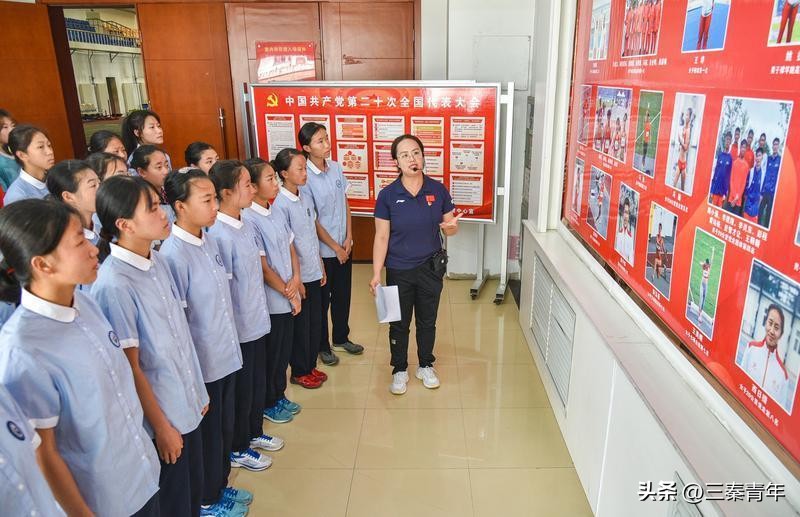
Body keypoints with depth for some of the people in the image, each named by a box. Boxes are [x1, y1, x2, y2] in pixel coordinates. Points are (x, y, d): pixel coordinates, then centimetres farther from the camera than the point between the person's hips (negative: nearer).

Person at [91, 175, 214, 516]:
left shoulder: (157, 261, 0)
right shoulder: (114, 284, -22)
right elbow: (130, 367, -17)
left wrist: (198, 390, 13)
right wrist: (161, 426, -9)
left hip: (187, 404, 7)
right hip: (161, 415, -6)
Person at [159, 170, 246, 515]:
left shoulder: (208, 242, 2)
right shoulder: (173, 254, -22)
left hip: (226, 356, 7)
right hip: (202, 365, -7)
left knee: (225, 429, 22)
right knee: (208, 435, 13)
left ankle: (221, 486, 44)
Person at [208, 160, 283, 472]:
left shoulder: (247, 225, 2)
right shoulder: (219, 235, -24)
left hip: (257, 321, 8)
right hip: (238, 327, -8)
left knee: (258, 382, 23)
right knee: (241, 389, 10)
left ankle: (254, 433, 44)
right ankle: (237, 449, 31)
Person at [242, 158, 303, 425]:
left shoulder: (276, 213, 5)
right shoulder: (249, 220, -19)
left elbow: (290, 247, 9)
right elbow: (262, 267, -18)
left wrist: (296, 278, -8)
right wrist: (289, 294, -11)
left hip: (287, 297, 7)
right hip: (271, 300, -7)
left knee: (284, 351, 20)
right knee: (271, 355, 10)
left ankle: (279, 396, 38)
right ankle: (268, 404, 30)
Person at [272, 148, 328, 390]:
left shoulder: (306, 195, 3)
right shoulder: (281, 204, -18)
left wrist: (321, 267, 12)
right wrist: (295, 280, -13)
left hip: (314, 272, 7)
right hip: (299, 275, -7)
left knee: (315, 322, 17)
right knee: (300, 325, 9)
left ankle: (310, 366, 34)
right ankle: (299, 372, 27)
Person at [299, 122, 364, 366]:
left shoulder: (336, 168, 0)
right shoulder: (305, 178, -18)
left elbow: (345, 203, 7)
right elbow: (312, 221, -15)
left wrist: (348, 238, -1)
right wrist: (335, 247, -10)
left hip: (344, 246, 6)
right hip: (322, 250, -6)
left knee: (342, 295, 19)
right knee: (321, 299, 11)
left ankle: (341, 338, 40)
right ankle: (322, 345, 30)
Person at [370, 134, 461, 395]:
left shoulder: (438, 190, -7)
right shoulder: (388, 195, -11)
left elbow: (449, 229, 1)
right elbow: (381, 237, -9)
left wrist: (451, 226, -23)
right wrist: (376, 274, -12)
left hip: (431, 268, 1)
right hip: (399, 271, -1)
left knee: (427, 321, 17)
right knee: (399, 324, 14)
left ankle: (426, 366, 39)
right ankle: (399, 370, 34)